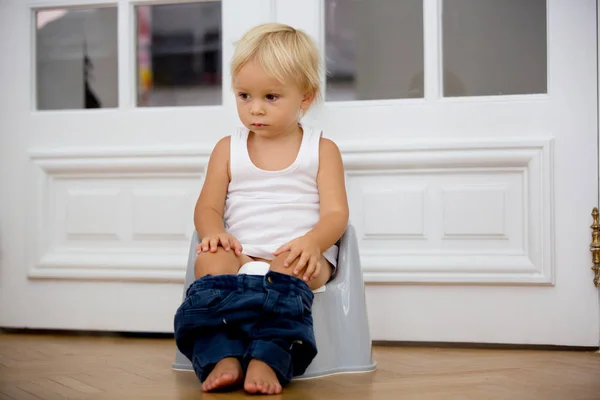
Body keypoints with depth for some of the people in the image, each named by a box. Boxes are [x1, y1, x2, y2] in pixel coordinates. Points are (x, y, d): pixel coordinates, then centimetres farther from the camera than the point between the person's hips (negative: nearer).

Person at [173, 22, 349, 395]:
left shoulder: (322, 150, 10)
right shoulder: (228, 149, 16)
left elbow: (336, 213, 0)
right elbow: (207, 207, 10)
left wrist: (312, 242, -24)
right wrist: (215, 233, -16)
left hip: (297, 254, -1)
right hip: (239, 253, 2)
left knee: (291, 268, -36)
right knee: (210, 260, -31)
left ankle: (267, 360, -47)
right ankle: (223, 358, -44)